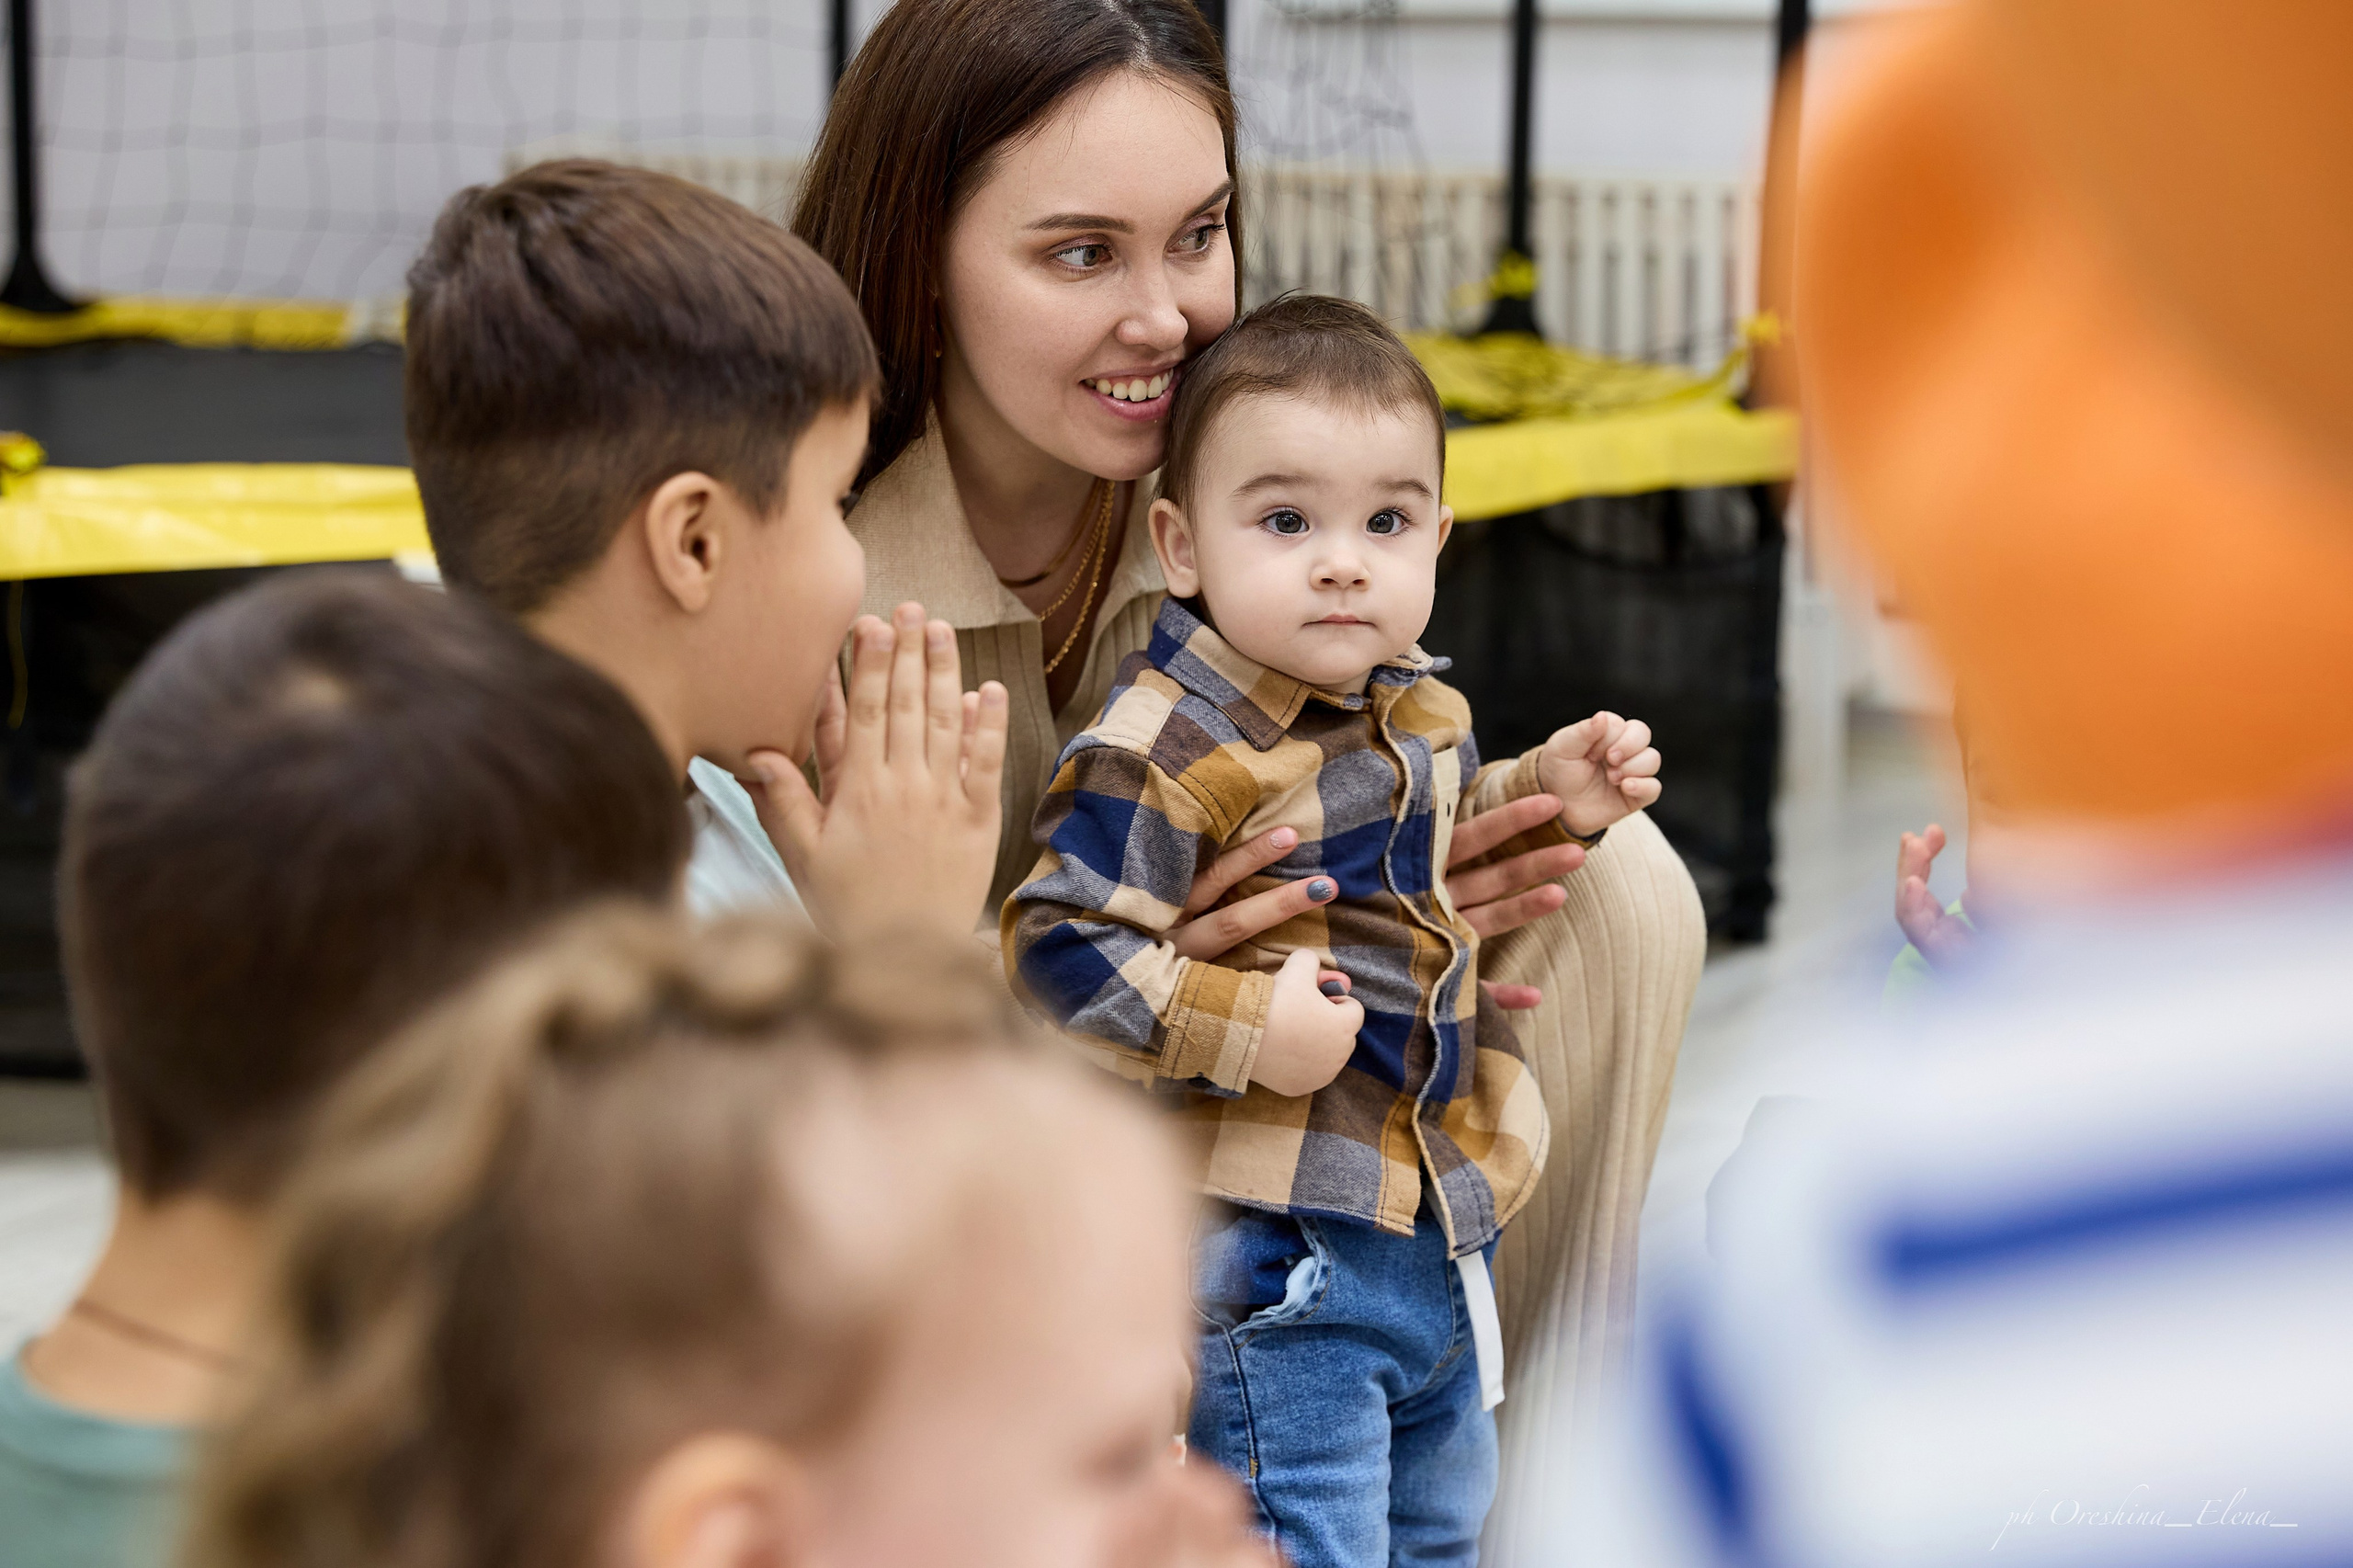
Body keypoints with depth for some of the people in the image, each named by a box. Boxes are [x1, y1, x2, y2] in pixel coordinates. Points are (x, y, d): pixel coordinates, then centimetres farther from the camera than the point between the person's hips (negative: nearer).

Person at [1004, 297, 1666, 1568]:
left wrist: (1550, 794, 10)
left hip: (1444, 1234, 9)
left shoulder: (1412, 708, 6)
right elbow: (1059, 943, -23)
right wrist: (1245, 1028, -27)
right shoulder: (1172, 748, -21)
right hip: (1282, 1263, -8)